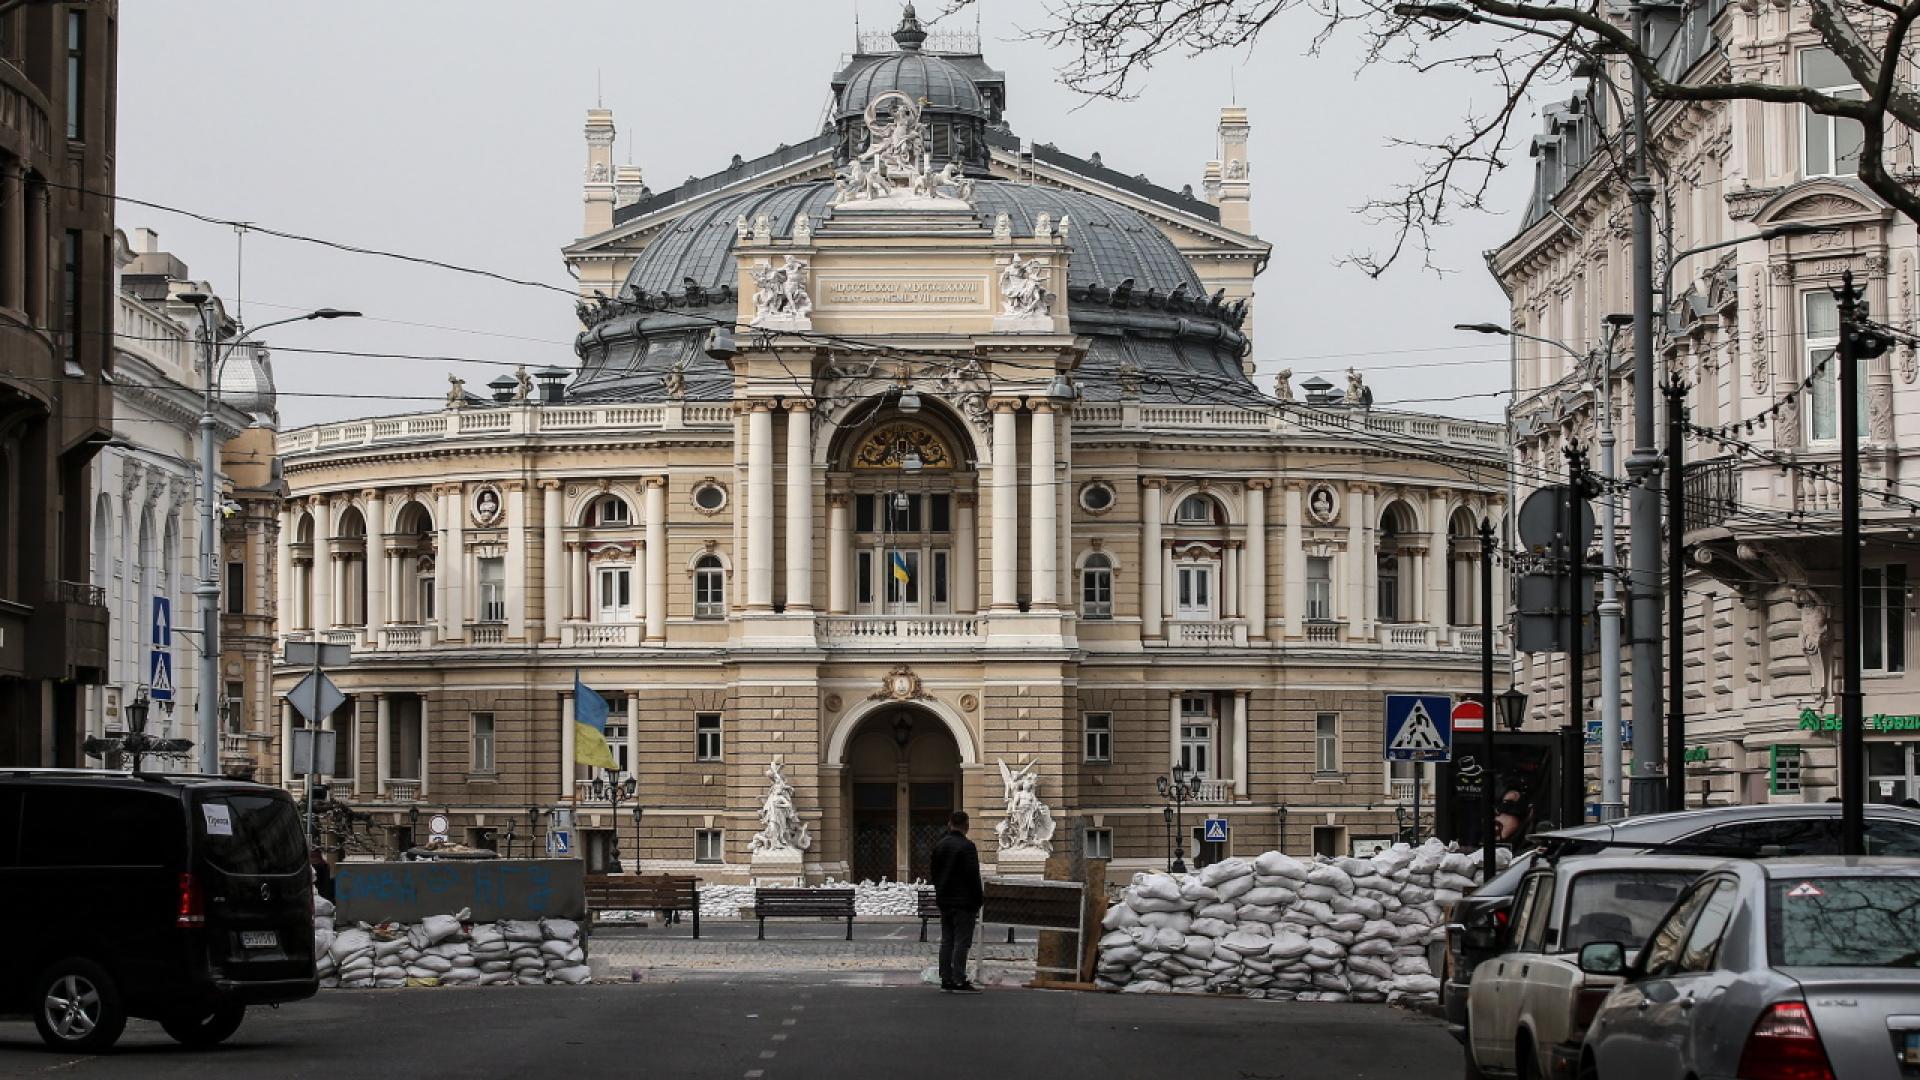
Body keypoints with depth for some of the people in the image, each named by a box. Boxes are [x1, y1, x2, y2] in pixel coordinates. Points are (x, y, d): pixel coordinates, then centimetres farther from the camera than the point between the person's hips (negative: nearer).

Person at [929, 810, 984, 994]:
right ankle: (959, 981, -9)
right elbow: (973, 875, -16)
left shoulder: (939, 845, 8)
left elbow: (932, 872, 16)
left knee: (947, 940, 12)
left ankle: (946, 979, 12)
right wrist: (979, 897, -7)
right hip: (963, 902, -7)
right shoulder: (967, 847, -15)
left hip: (944, 901, 7)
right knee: (961, 941, -6)